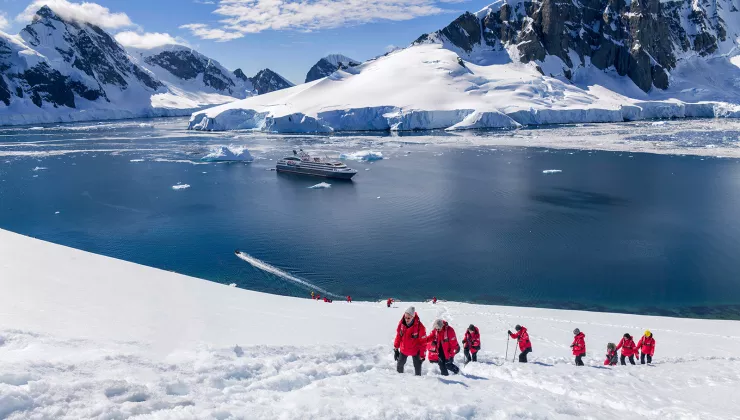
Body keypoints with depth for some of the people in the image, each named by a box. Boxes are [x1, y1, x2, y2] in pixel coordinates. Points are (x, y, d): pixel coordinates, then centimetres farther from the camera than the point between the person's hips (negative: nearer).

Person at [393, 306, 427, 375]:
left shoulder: (419, 327, -28)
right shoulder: (401, 323, -17)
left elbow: (423, 342, -18)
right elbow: (398, 336, -1)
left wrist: (422, 355, -14)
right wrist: (395, 348, 4)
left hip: (415, 351, -4)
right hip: (403, 350, 4)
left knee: (417, 367, 8)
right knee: (399, 365, 20)